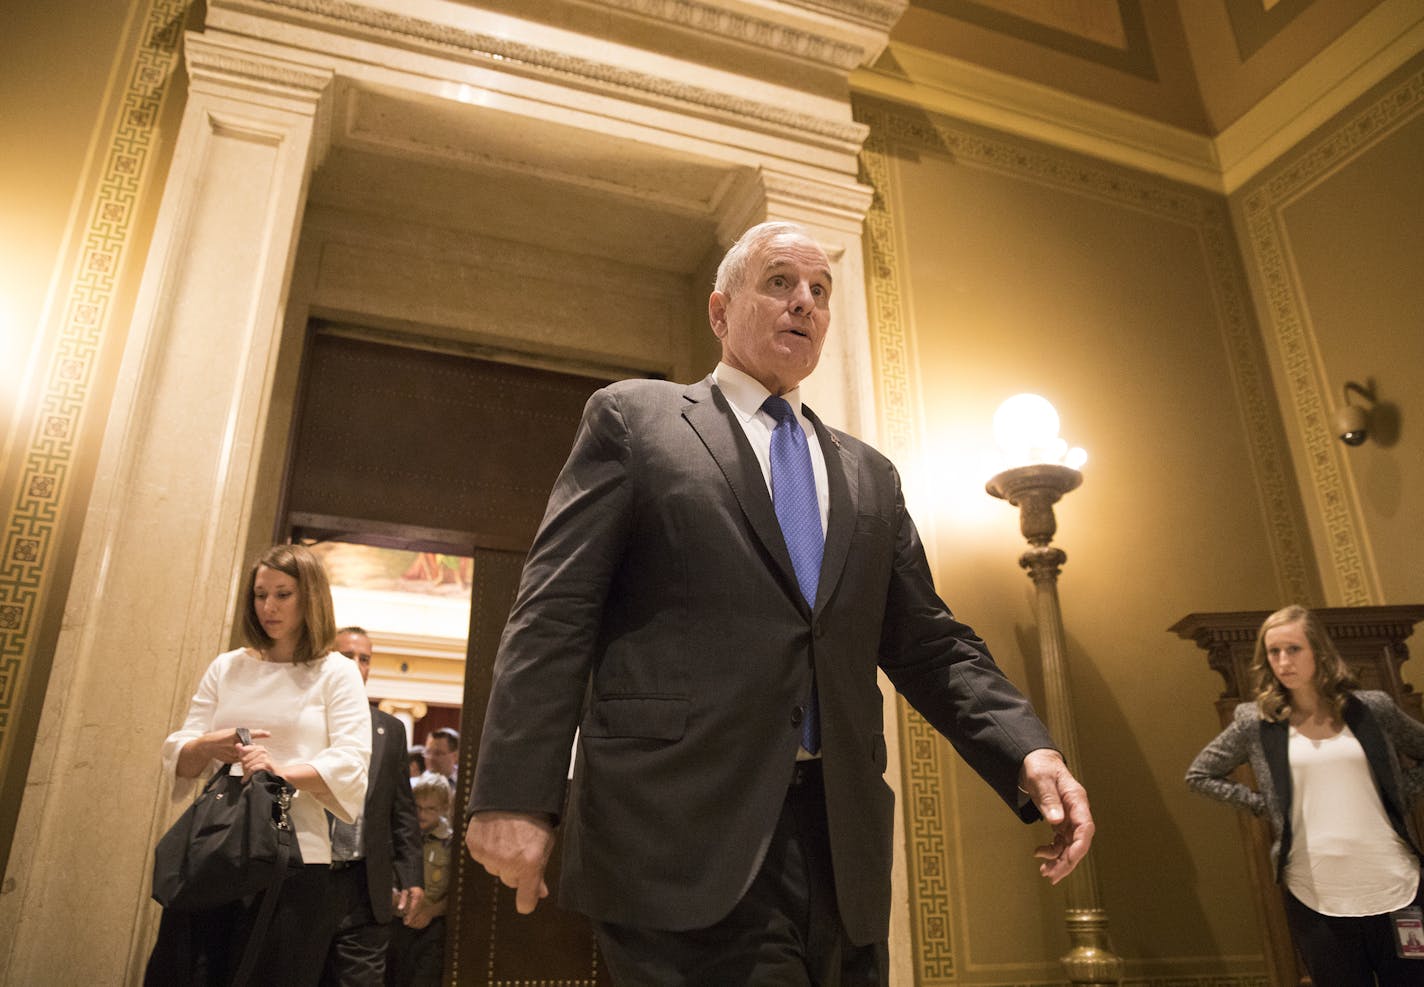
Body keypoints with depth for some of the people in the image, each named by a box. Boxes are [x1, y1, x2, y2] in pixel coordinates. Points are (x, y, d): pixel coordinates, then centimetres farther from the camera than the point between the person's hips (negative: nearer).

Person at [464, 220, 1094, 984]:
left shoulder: (868, 476, 18)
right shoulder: (632, 419, 5)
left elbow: (927, 643, 13)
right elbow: (554, 615, -4)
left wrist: (1027, 751, -4)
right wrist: (514, 796, -12)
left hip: (840, 843, 5)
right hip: (682, 837, -5)